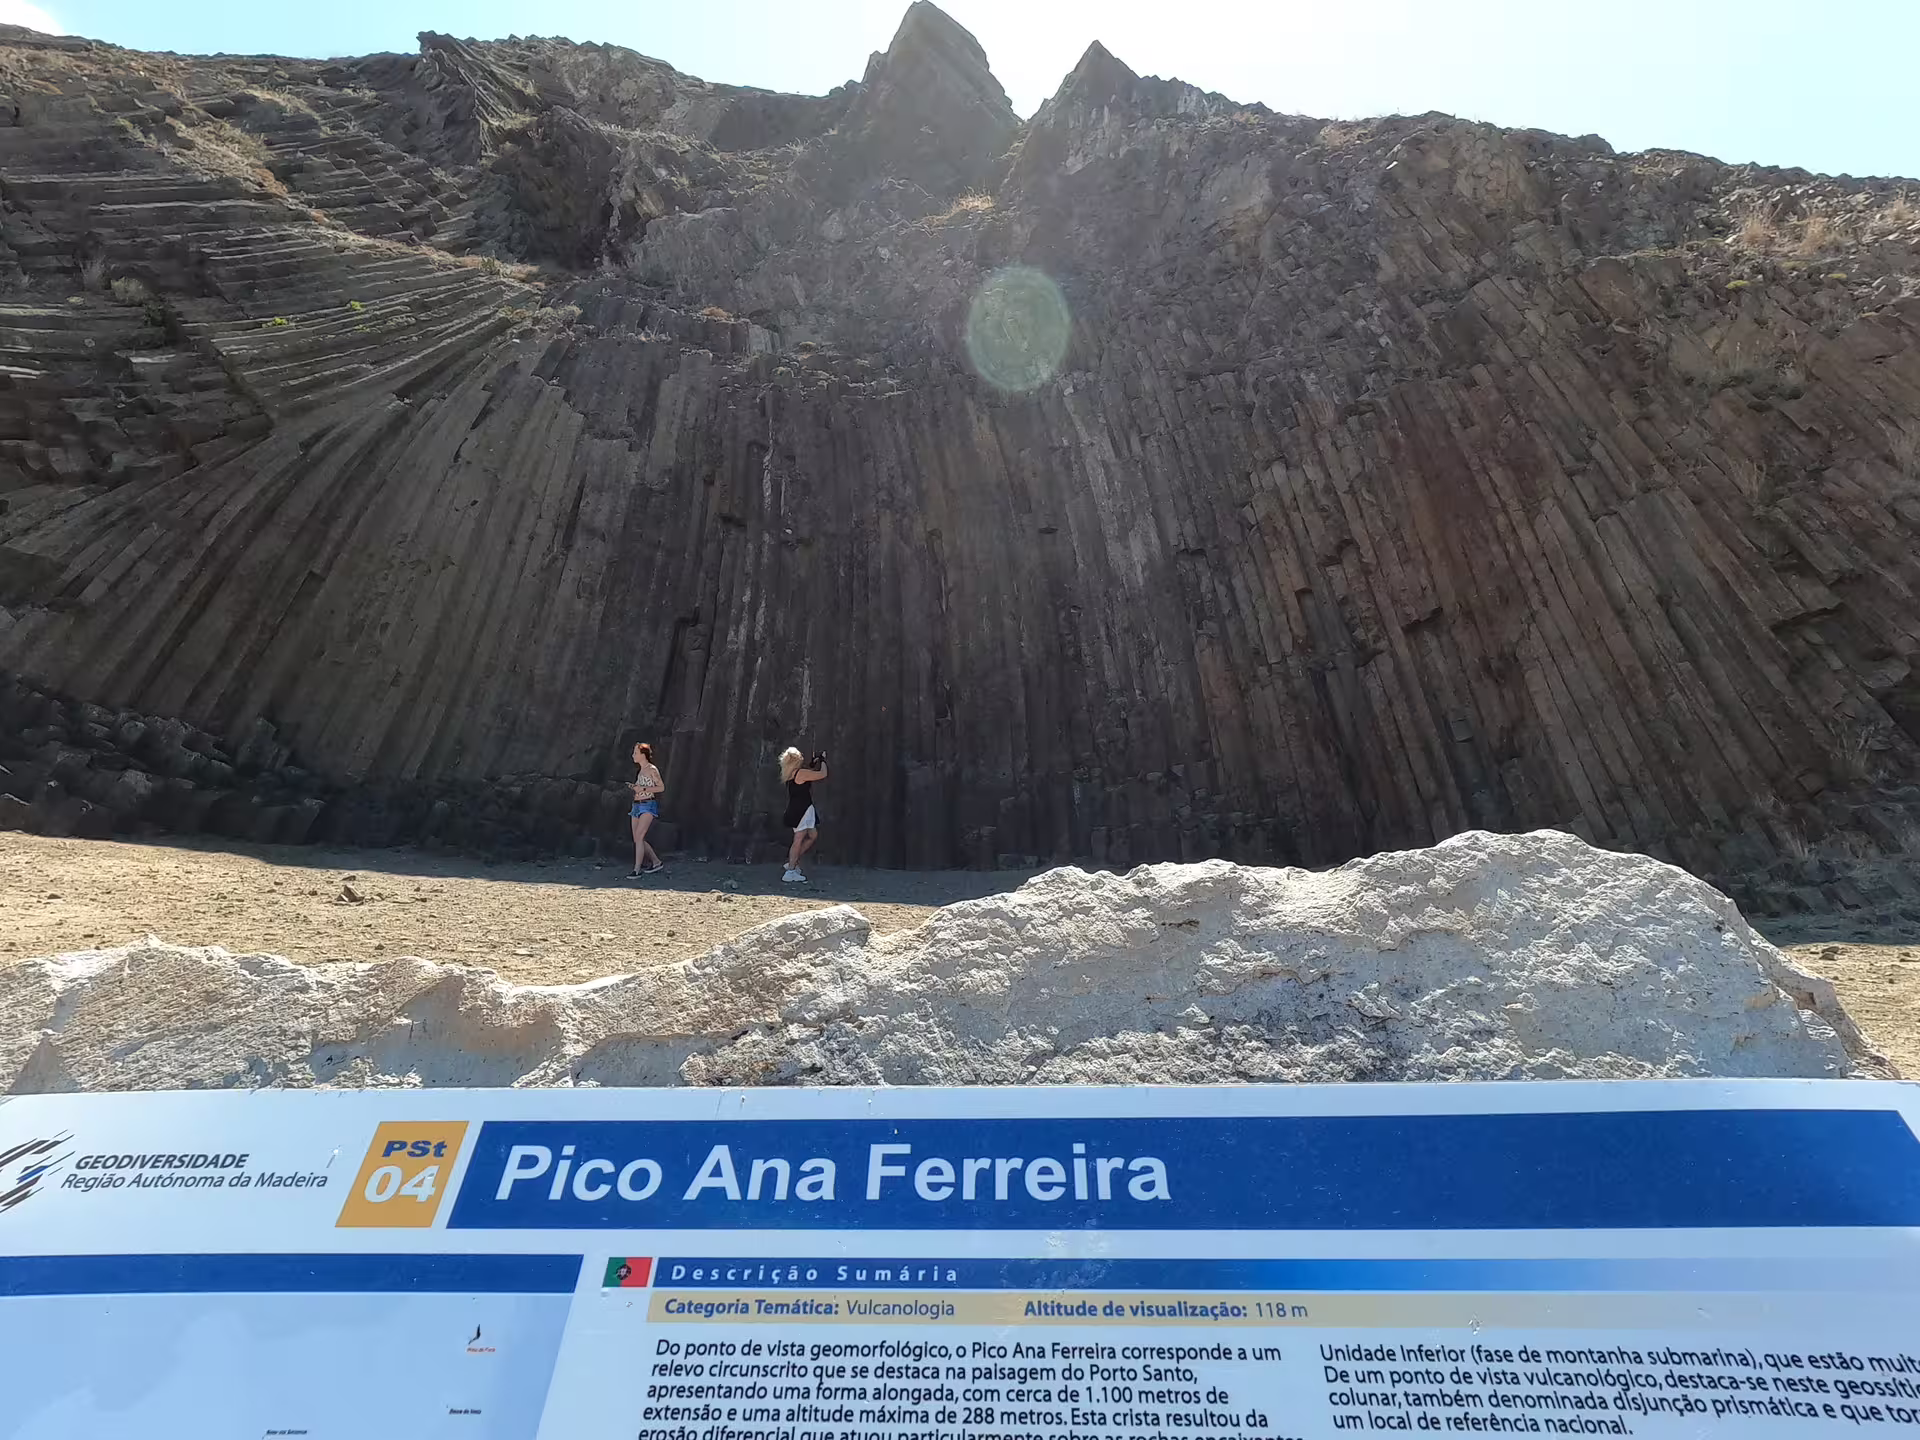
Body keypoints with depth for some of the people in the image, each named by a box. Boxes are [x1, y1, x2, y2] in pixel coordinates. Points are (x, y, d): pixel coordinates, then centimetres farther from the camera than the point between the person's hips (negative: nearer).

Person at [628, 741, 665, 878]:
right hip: (637, 805, 9)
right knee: (637, 839, 7)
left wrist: (643, 789, -15)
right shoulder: (641, 770, 17)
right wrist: (634, 786, 9)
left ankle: (637, 869, -17)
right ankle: (656, 862, 21)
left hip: (648, 805, -9)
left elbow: (661, 787, -9)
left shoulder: (652, 769, -6)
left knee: (639, 836, -18)